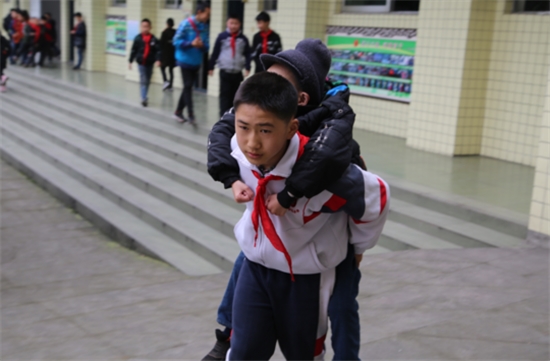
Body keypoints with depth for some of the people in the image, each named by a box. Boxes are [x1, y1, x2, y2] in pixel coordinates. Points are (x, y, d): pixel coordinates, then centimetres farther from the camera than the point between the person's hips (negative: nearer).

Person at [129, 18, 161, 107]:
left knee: (147, 81, 14)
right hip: (141, 62, -2)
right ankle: (144, 98, -14)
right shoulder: (138, 38, -5)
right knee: (143, 80, -10)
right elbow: (133, 50, -1)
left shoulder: (153, 39, -3)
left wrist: (158, 60, -21)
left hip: (150, 63, 2)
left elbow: (158, 50, -6)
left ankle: (144, 97, 31)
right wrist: (130, 61, 0)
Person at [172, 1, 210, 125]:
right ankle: (190, 114, -2)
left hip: (196, 62, 6)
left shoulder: (205, 27, 4)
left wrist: (202, 46, -18)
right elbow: (176, 41, -13)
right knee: (188, 86, -7)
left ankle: (178, 111, 22)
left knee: (188, 87, 11)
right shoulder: (186, 24, -12)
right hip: (185, 60, -6)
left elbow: (207, 46, 6)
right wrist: (191, 44, -26)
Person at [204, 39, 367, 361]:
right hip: (288, 207, 5)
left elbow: (330, 154, -58)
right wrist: (232, 178, -38)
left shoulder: (332, 112, -38)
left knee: (340, 298, -2)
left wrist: (287, 195, -50)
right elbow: (222, 130, -23)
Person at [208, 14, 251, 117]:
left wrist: (247, 68, -5)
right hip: (225, 72, -2)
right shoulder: (222, 36, -1)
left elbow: (247, 54, 6)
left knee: (236, 96, 8)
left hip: (238, 73, 2)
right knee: (225, 95, -4)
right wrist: (211, 67, 2)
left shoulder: (243, 39, 3)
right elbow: (215, 52, 3)